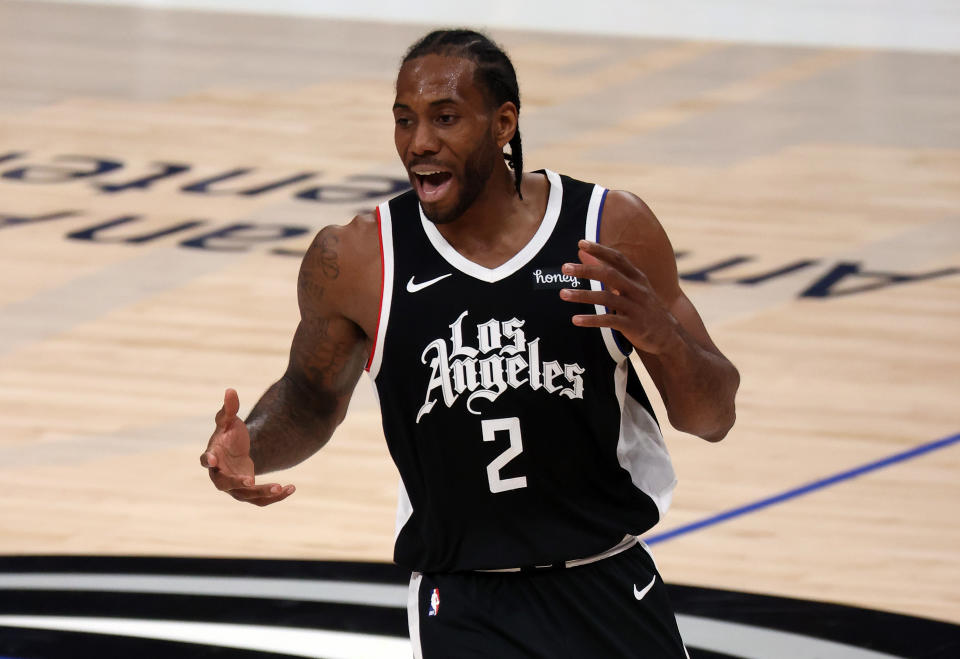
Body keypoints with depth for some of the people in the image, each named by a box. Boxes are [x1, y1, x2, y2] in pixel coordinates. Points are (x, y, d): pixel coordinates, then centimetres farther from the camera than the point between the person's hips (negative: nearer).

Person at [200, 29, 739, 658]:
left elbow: (713, 417, -1)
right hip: (463, 607, -1)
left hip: (610, 593, 1)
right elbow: (313, 397, 13)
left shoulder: (610, 229, -6)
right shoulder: (356, 260, -6)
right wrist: (251, 448, -9)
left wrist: (661, 335, -22)